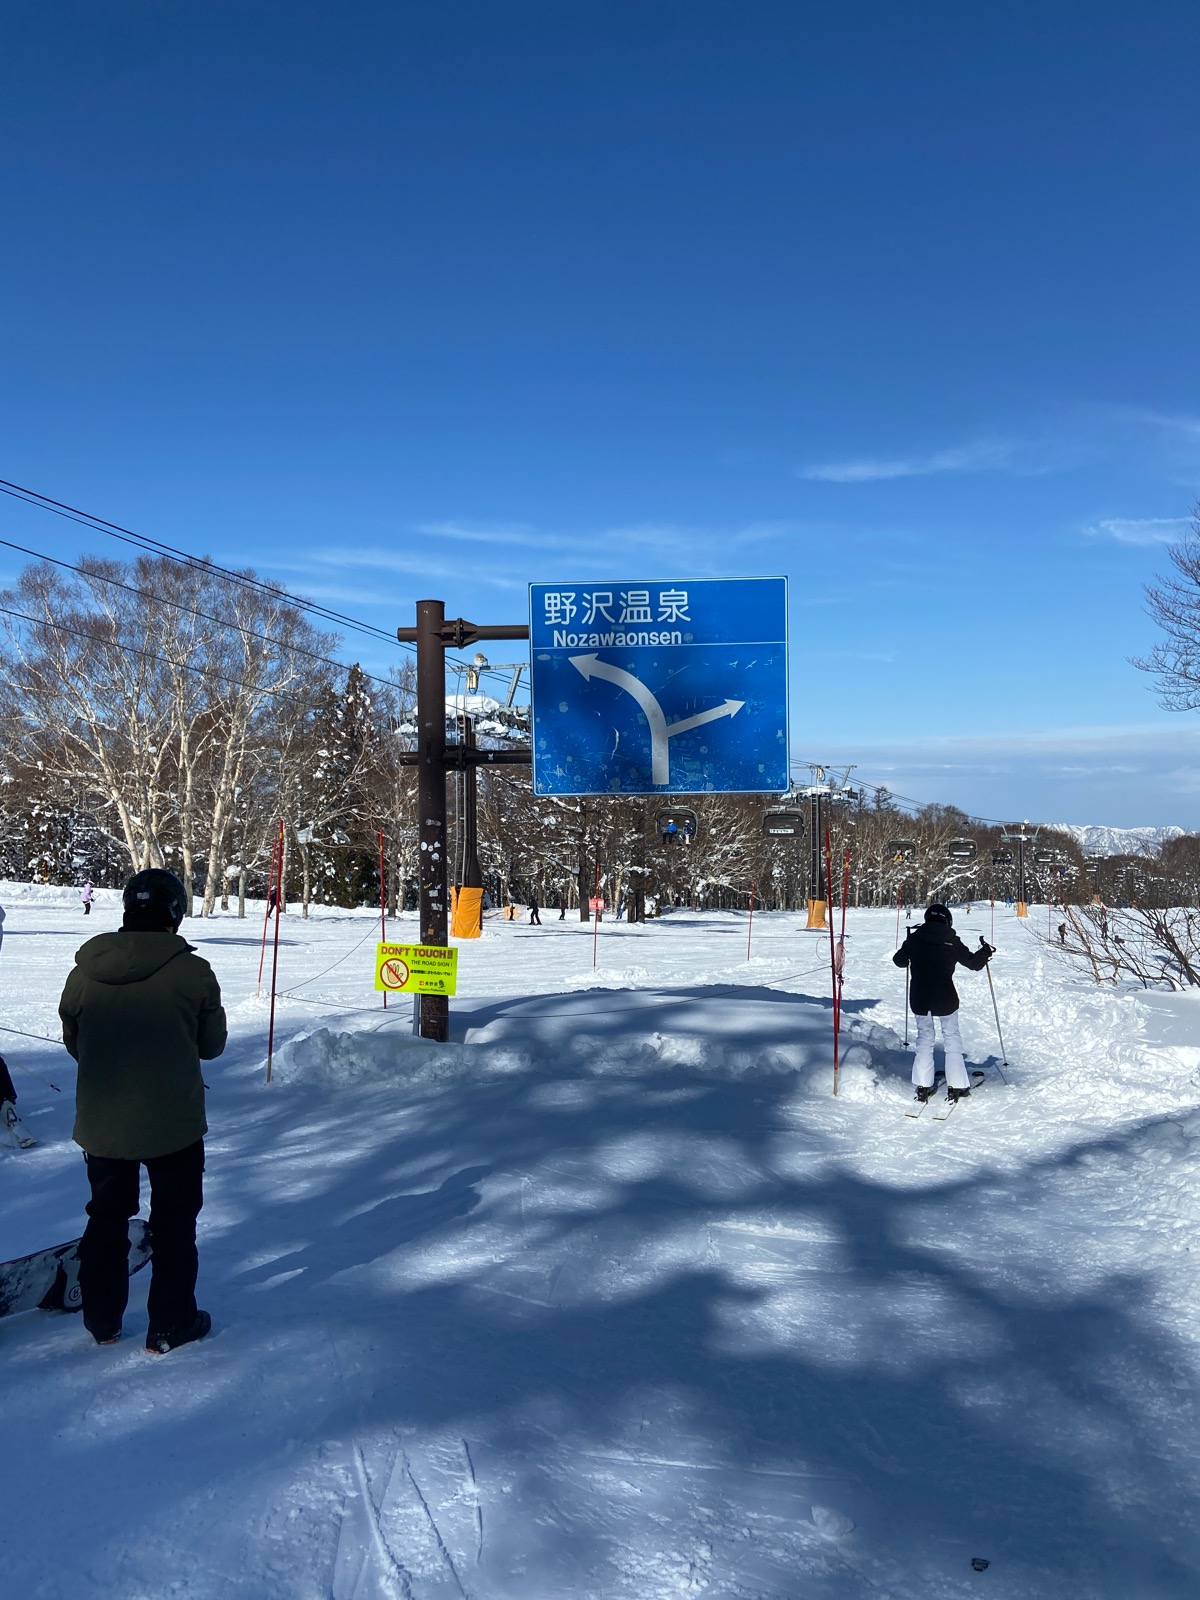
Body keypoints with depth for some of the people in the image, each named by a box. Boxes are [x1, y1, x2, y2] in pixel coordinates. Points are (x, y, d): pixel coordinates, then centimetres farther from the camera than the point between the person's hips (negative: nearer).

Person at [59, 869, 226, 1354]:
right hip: (173, 1125, -3)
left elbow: (73, 1044, 5)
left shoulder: (84, 973, -7)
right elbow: (212, 1044, -5)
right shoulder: (193, 973, -17)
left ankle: (102, 1321, 34)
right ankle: (171, 1325, 21)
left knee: (106, 1218, 22)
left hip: (100, 1124, 3)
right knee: (174, 1223, 14)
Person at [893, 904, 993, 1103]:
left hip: (919, 998, 2)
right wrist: (985, 952, 19)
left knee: (924, 1037, 14)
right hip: (945, 998, -2)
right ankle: (956, 1086, 10)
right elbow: (973, 963, 0)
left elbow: (899, 960, 9)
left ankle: (922, 1086, 10)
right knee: (951, 1037, 11)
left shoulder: (914, 938, -1)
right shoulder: (951, 941, -7)